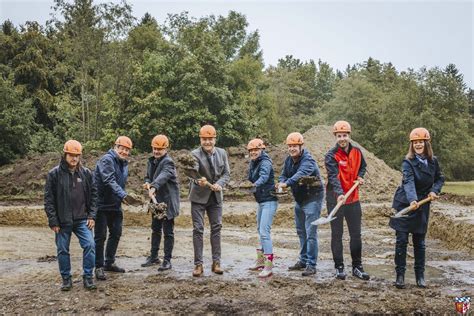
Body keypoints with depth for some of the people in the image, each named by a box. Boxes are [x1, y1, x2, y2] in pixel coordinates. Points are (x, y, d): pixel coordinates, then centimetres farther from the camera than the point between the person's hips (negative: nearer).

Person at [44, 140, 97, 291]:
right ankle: (66, 278, 24)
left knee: (90, 245, -8)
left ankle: (88, 277, 6)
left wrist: (92, 216, 0)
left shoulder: (86, 173, 2)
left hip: (82, 220, 1)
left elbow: (93, 195, 7)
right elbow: (48, 199, -4)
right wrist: (53, 221, -7)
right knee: (63, 250, 8)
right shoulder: (54, 174, -5)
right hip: (62, 221, -1)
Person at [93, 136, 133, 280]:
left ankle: (109, 263, 27)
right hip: (101, 204, -8)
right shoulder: (106, 160, -16)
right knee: (101, 236, -3)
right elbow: (109, 180, -30)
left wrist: (123, 196, 6)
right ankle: (99, 267, 8)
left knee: (116, 233, 13)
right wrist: (123, 195, -39)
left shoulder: (124, 163, 12)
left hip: (115, 205, 8)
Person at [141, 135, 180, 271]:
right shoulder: (151, 161, 10)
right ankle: (153, 256, 31)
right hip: (156, 201, 8)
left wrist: (154, 187, -53)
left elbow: (163, 176, -36)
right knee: (155, 229, 18)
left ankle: (167, 260, 8)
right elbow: (148, 176, 20)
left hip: (168, 201, -8)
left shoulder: (168, 162, -17)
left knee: (168, 232, 0)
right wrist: (147, 183, -4)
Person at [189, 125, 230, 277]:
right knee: (198, 229, -1)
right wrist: (198, 181, -51)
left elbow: (227, 173, 0)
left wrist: (219, 184, -20)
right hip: (198, 197, -4)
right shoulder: (195, 154, -13)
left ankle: (216, 262, 17)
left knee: (216, 228, 7)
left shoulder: (222, 153, 1)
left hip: (216, 196, 4)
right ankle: (198, 264, 6)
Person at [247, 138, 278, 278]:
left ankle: (268, 266, -14)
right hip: (261, 201, 10)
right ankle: (260, 261, 33)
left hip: (269, 201, -10)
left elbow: (264, 176, -36)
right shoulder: (254, 163, 11)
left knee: (264, 231, -16)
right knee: (260, 230, 19)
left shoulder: (265, 163, -16)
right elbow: (251, 179, 9)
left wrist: (256, 184, -52)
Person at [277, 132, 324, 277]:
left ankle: (311, 265, -4)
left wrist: (287, 183, -56)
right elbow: (284, 174, 4)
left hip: (312, 198, -9)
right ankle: (303, 260, 30)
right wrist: (281, 182, -20)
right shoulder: (289, 160, 3)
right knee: (300, 231, 17)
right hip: (299, 199, 9)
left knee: (310, 232, -10)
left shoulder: (308, 160, -23)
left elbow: (300, 174, -41)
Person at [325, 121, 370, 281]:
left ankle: (357, 267, 21)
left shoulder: (357, 152, 3)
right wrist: (339, 194, -41)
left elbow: (362, 166, 23)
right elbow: (333, 177, -26)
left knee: (356, 234, 10)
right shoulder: (331, 156, -14)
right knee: (337, 234, 4)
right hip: (335, 199, -4)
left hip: (353, 198, 5)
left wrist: (360, 176, 3)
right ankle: (339, 267, 15)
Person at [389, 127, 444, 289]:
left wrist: (434, 191, -4)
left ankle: (420, 275, 21)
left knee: (419, 242, 10)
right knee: (401, 241, -1)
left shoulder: (433, 161, 0)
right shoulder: (408, 162, -15)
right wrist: (412, 200, -47)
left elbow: (440, 178, 15)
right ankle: (400, 275, 9)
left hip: (422, 207, 4)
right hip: (405, 205, -4)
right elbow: (408, 182, -30)